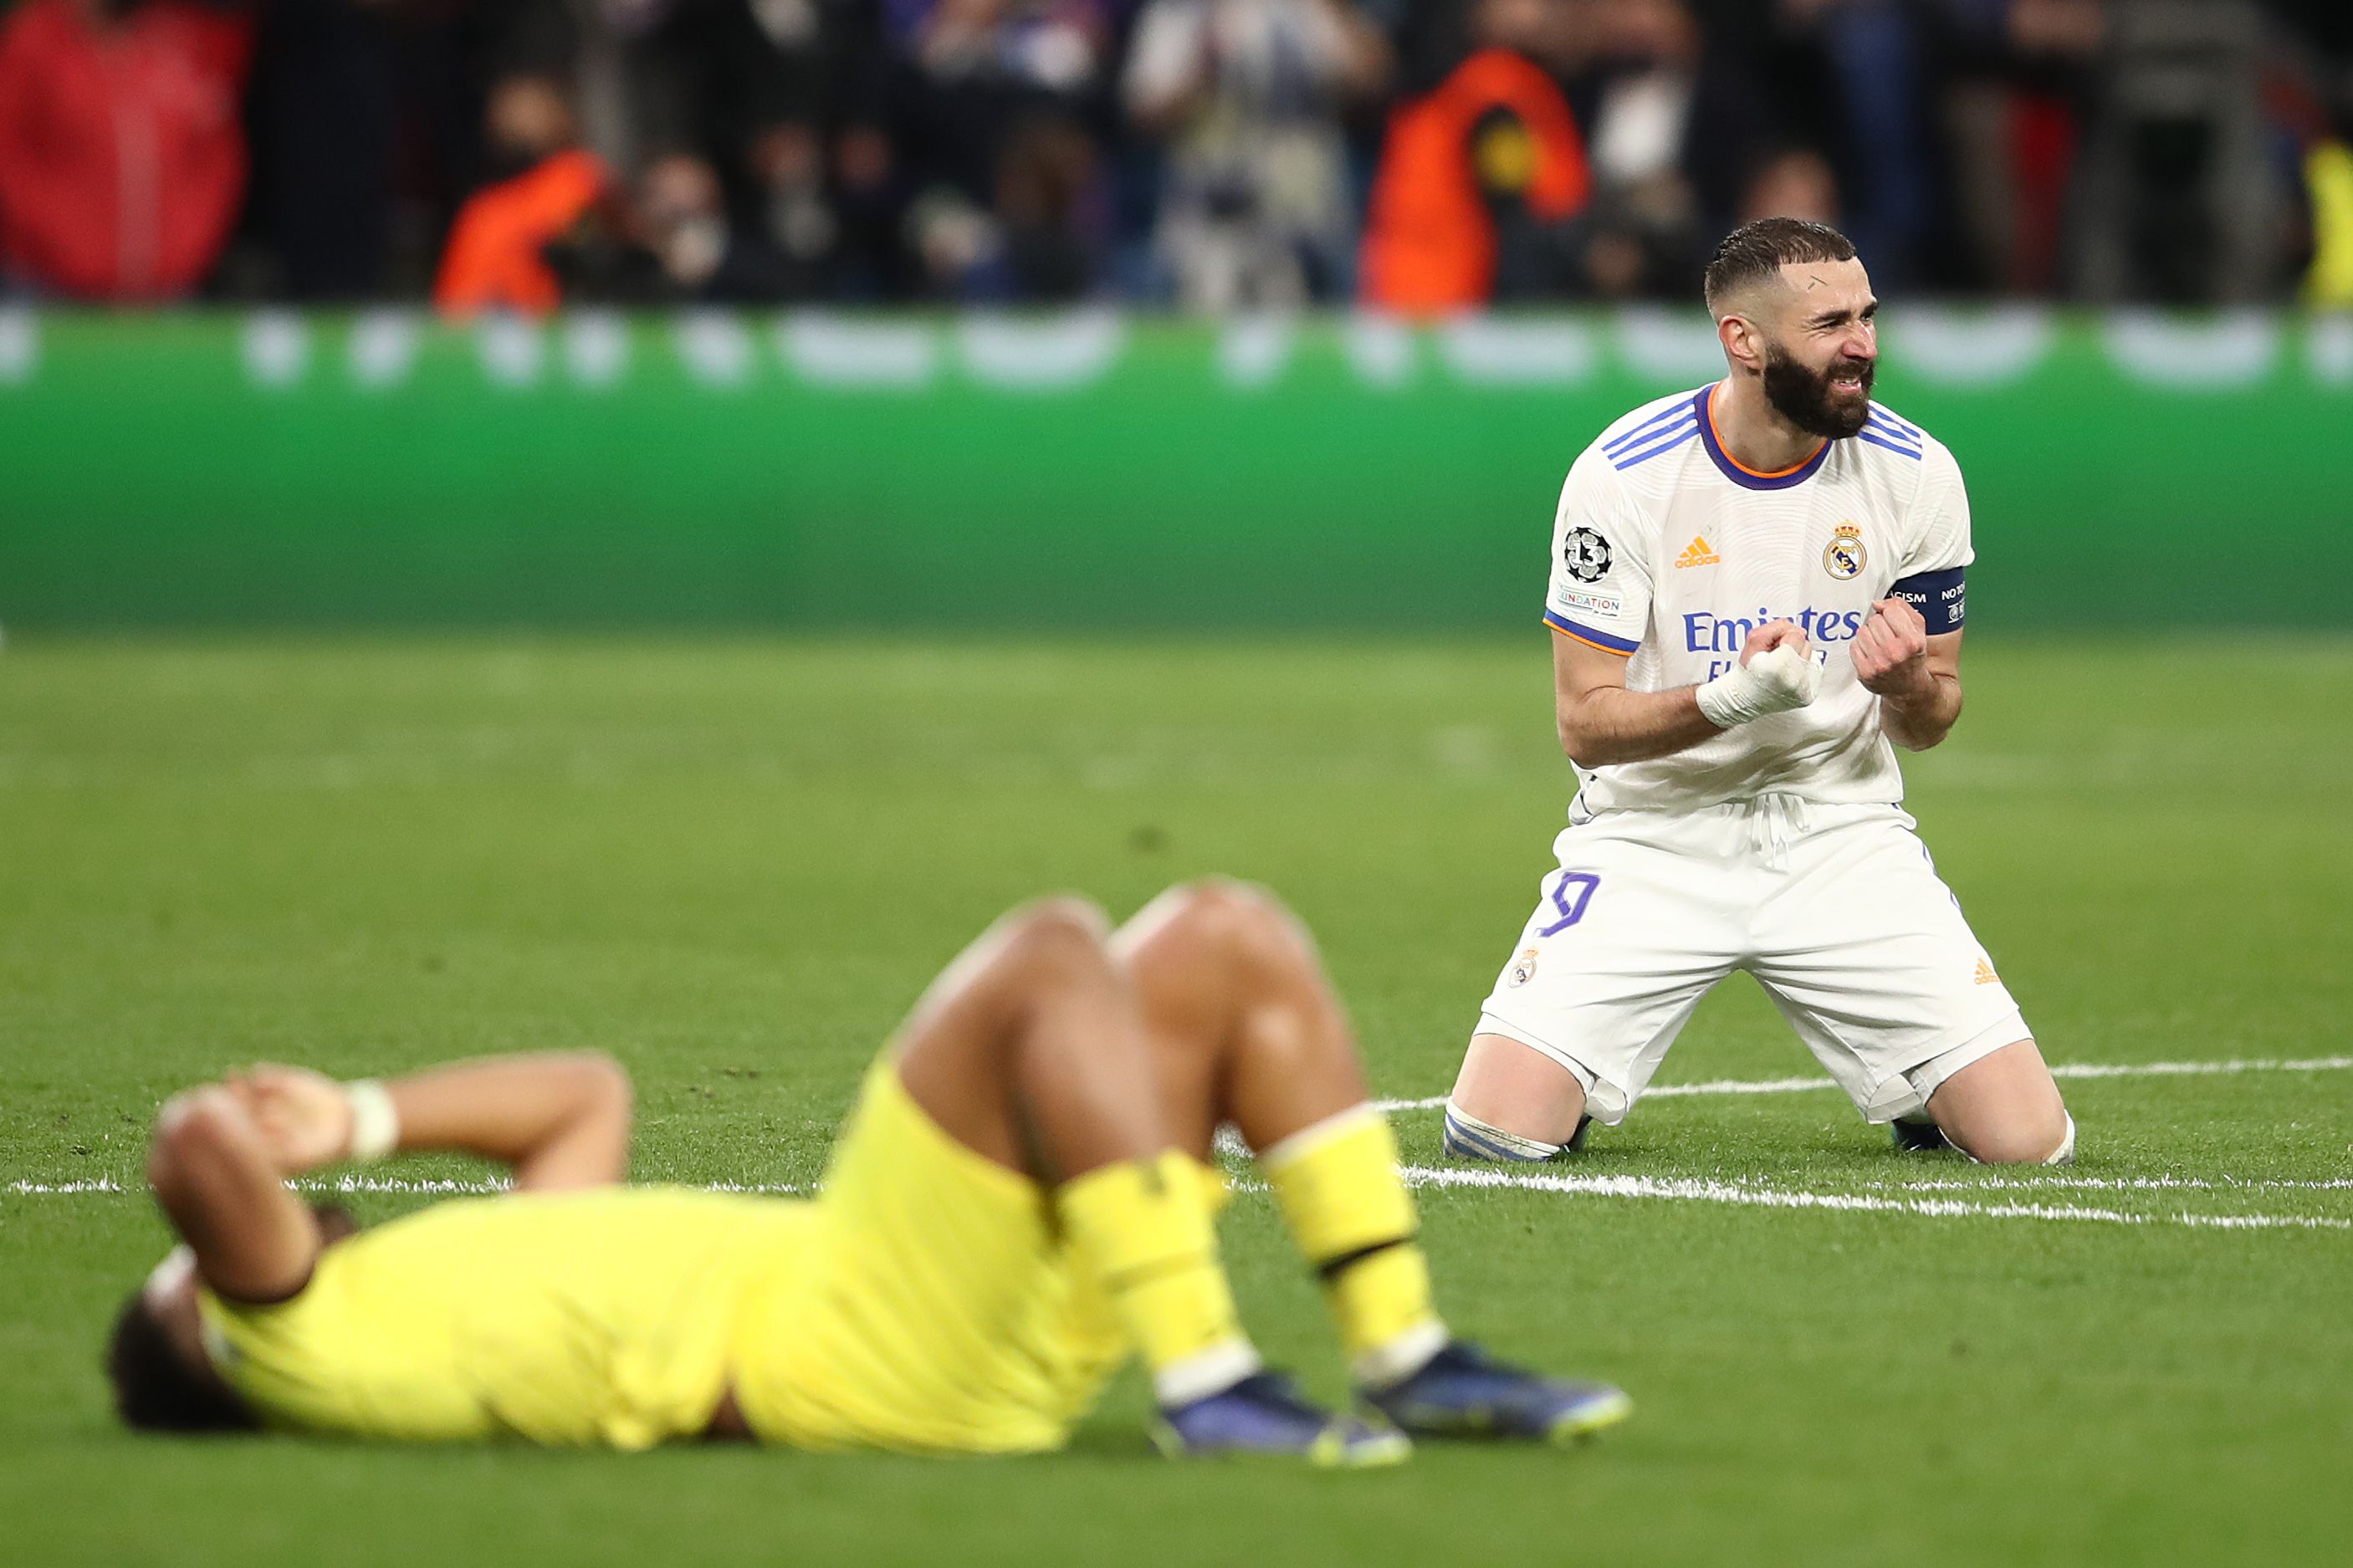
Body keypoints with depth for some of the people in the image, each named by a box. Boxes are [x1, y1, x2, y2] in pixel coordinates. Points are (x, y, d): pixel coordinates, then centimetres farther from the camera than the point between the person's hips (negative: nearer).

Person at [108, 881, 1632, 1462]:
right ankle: (1207, 1390, -26)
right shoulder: (306, 1343, -2)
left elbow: (586, 1095, 38)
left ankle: (1407, 1356, 1)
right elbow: (197, 1152, -21)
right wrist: (216, 1156, 3)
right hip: (854, 1348, -10)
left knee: (1227, 937, 7)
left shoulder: (441, 1284, 26)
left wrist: (352, 1118, 28)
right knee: (1050, 953, -22)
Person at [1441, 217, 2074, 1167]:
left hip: (1842, 831, 2)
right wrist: (1733, 700, -30)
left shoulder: (1914, 474, -5)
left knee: (2029, 1140, -13)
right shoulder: (1623, 476, -13)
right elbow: (1585, 724, -12)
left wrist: (1908, 685, -21)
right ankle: (1582, 1085, 18)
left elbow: (1931, 723, 5)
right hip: (1655, 832, -2)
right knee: (1498, 1131, -20)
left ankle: (1916, 1103, 24)